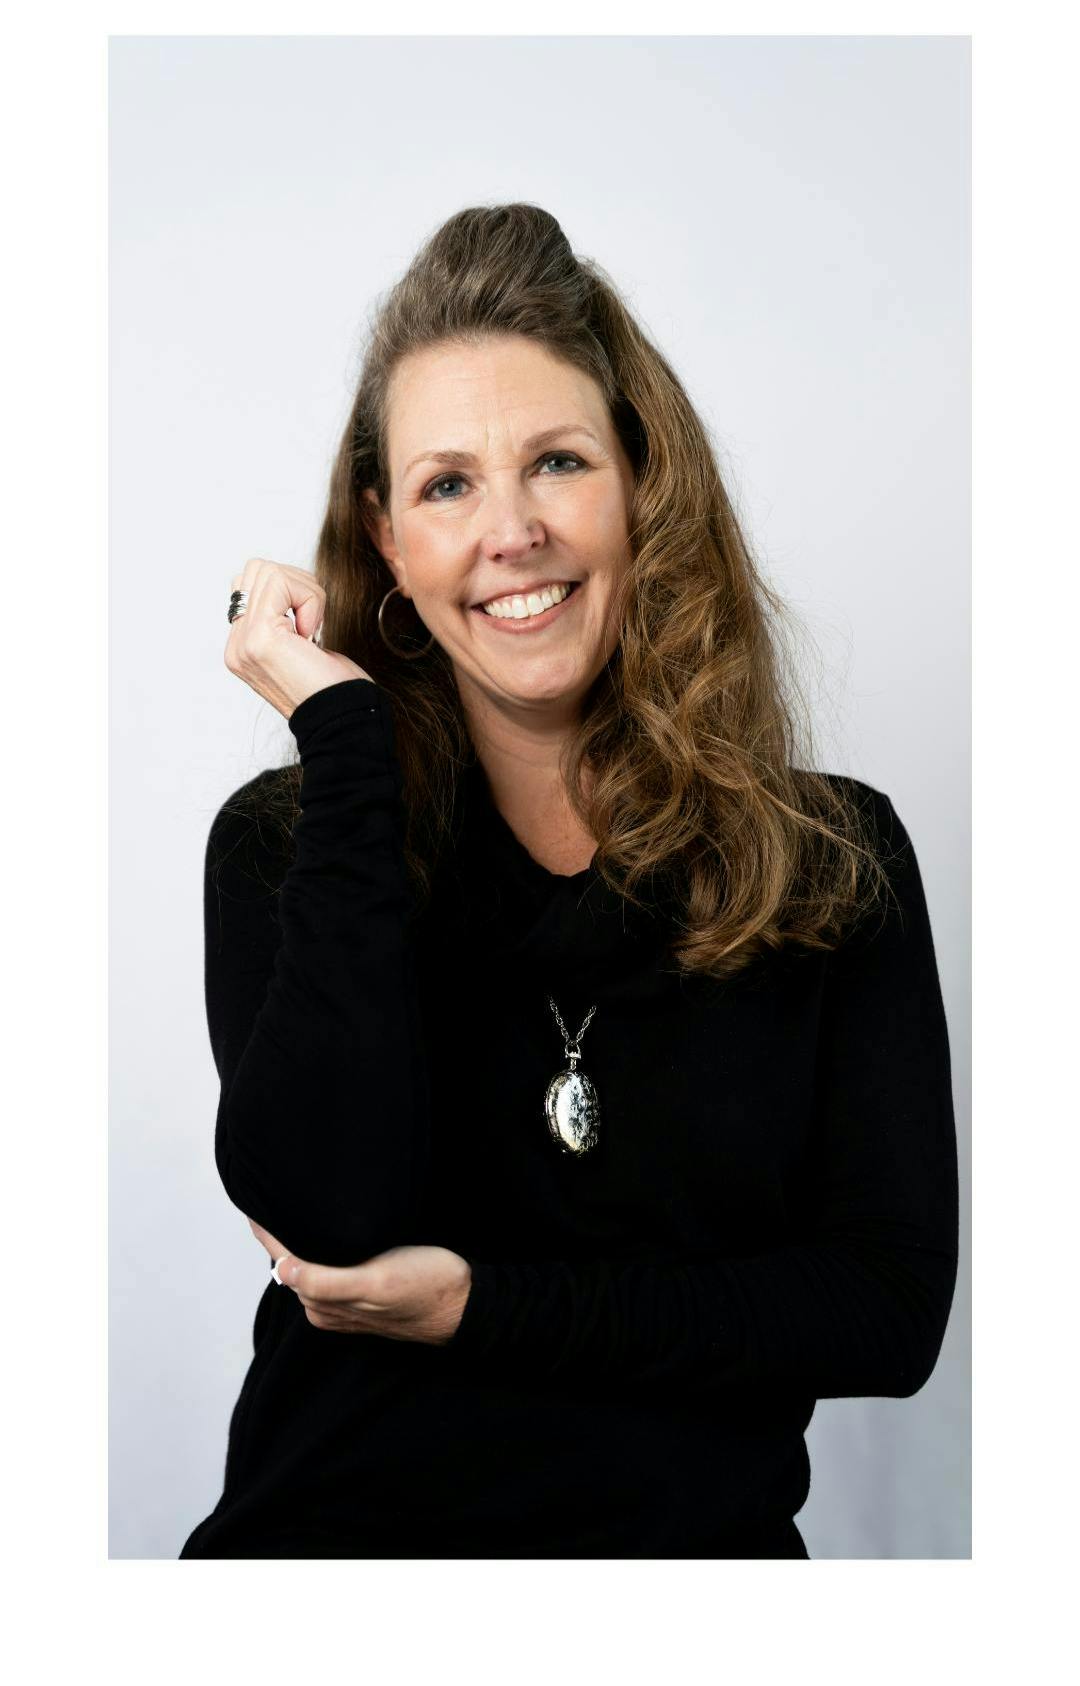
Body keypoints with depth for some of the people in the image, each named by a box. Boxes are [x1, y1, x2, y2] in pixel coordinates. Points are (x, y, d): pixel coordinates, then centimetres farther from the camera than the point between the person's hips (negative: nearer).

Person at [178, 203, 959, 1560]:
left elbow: (892, 1308, -1)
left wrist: (484, 1306, -8)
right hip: (338, 1527, 2)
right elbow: (329, 1209, -15)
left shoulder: (837, 859, 2)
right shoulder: (286, 843, 3)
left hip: (695, 1538, -1)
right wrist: (344, 733, -10)